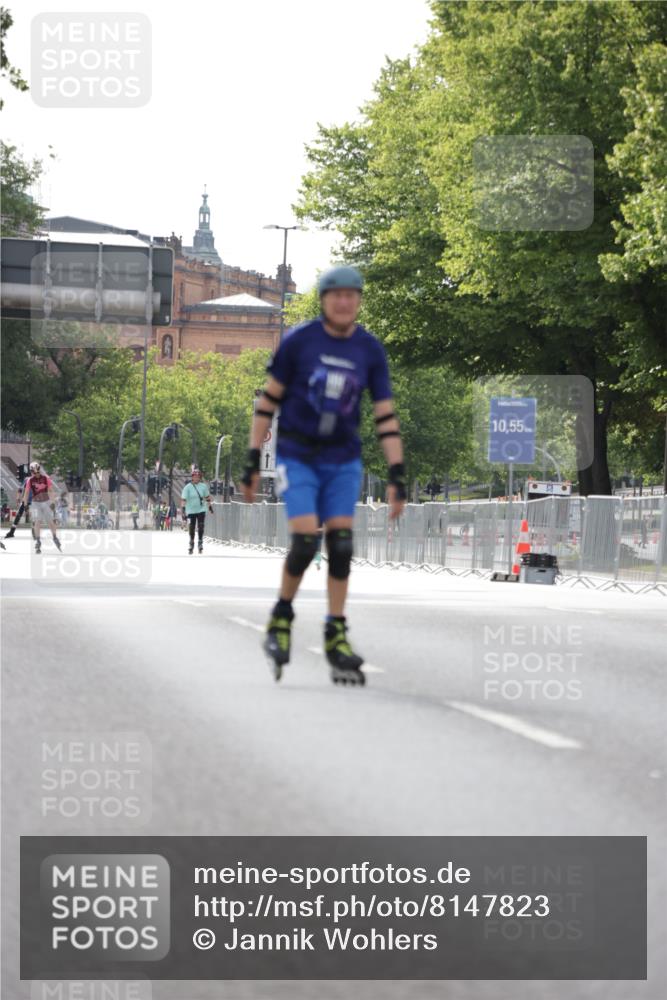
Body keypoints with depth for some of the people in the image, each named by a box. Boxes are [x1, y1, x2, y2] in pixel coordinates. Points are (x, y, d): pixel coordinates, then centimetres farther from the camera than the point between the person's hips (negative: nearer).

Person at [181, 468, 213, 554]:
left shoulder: (203, 486, 0)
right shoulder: (187, 487, -9)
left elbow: (207, 497, 12)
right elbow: (184, 499, -12)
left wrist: (210, 507, 16)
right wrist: (183, 510, -20)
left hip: (201, 510, 1)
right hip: (191, 511, -1)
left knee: (200, 527, -6)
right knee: (191, 528, 6)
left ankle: (200, 543, 5)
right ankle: (191, 544, 21)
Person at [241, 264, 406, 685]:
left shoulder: (370, 350, -1)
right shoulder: (298, 341, -8)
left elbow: (386, 415, 0)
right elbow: (269, 399, -1)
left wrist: (397, 477, -6)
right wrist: (252, 461, -3)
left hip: (344, 460, 3)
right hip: (297, 457, -3)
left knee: (341, 544, -5)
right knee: (305, 541, -14)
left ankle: (337, 636, 5)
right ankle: (282, 616, 10)